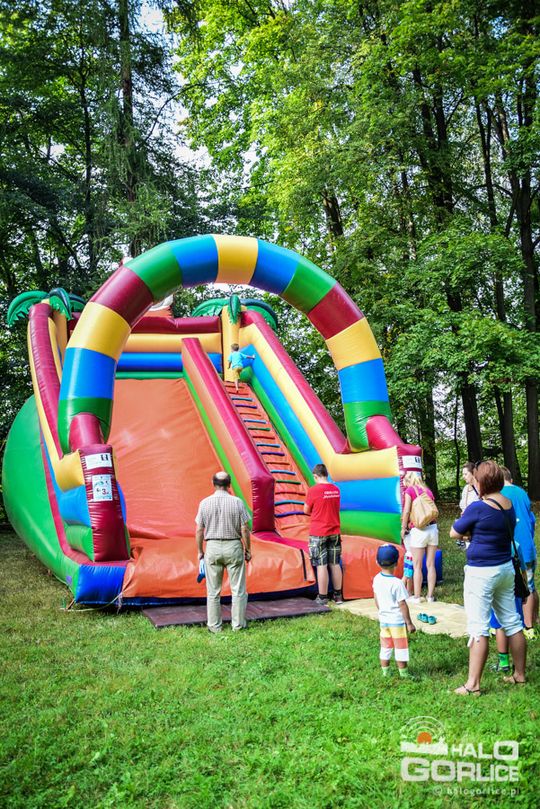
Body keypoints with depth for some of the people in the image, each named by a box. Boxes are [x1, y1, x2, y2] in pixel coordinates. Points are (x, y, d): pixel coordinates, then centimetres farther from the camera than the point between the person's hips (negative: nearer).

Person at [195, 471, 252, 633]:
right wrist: (247, 550, 5)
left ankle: (214, 626, 17)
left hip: (212, 547, 1)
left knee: (213, 591, 11)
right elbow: (244, 530, -6)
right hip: (233, 547, -1)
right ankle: (238, 624, 14)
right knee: (238, 589, 9)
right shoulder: (237, 502, -7)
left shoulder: (205, 503, -4)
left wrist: (200, 551, 10)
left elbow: (199, 530, -1)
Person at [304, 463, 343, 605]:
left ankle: (322, 597, 5)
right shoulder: (336, 489, 3)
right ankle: (338, 596, 20)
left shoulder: (313, 490, -14)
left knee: (321, 565, 0)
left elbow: (306, 510, -5)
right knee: (335, 564, 12)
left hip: (318, 534, -5)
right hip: (334, 532, 5)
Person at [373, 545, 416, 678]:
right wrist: (409, 623, -9)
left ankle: (385, 673, 24)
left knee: (385, 648, 15)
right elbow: (402, 605, -18)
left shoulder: (377, 579, -3)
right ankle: (403, 675, 16)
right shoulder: (397, 583, -22)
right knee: (401, 648, 7)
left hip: (383, 620, 6)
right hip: (397, 621, -6)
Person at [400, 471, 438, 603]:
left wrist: (403, 528, 1)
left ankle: (416, 596, 8)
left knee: (417, 566, 4)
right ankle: (430, 595, 16)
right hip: (433, 528, 5)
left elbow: (406, 511, -8)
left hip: (418, 531, -5)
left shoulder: (410, 490, -2)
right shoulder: (428, 491, 13)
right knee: (431, 565, 10)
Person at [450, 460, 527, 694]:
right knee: (512, 623, 16)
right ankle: (519, 675, 28)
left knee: (478, 628, -4)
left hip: (481, 572, -8)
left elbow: (454, 533, -10)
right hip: (505, 568, 8)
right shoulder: (509, 504, 3)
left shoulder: (478, 508, -19)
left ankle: (473, 684, 0)